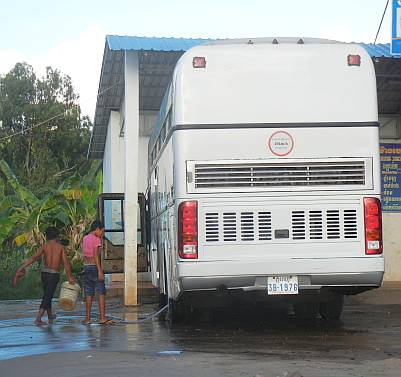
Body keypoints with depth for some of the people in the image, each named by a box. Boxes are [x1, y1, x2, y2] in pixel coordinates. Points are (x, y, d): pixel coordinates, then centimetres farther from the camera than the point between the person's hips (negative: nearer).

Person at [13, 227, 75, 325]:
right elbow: (66, 263, -7)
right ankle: (38, 319, -14)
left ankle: (50, 318, 29)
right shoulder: (60, 247, -2)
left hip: (44, 273, 3)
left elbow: (33, 258, -13)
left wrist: (21, 268, -16)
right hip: (54, 274, -3)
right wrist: (70, 278, -3)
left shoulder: (45, 246, 1)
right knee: (47, 297, -3)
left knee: (47, 296, 19)